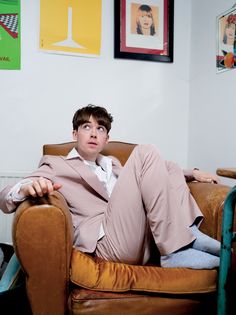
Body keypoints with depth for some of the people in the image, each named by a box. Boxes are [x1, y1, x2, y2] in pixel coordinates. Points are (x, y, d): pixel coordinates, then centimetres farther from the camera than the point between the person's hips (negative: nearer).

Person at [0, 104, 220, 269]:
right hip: (110, 240, -6)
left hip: (147, 239, 7)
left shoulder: (112, 164, 31)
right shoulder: (56, 165, 12)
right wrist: (27, 188, -24)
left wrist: (192, 173, 22)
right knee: (145, 152, -13)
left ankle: (186, 232, -12)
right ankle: (176, 252, -20)